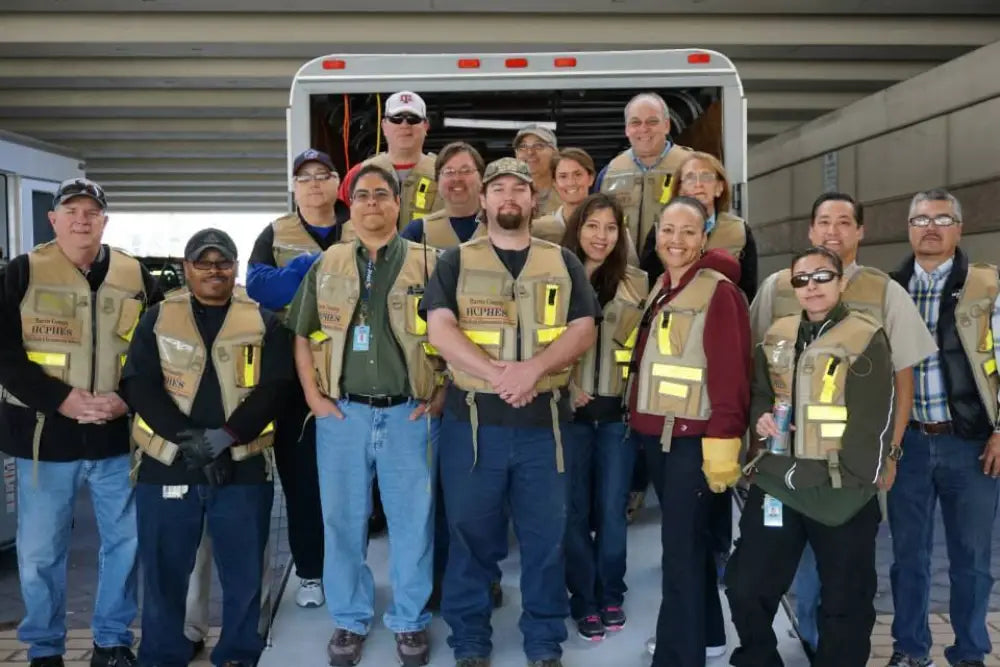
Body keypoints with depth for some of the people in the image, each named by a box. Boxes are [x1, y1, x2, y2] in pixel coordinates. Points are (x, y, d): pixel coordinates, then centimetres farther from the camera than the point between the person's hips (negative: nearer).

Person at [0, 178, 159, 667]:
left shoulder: (135, 277, 6)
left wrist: (128, 397, -12)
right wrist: (60, 399, -17)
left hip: (117, 435, 2)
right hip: (44, 434, -2)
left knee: (125, 541, 8)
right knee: (40, 550, 6)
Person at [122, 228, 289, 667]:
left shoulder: (265, 322, 7)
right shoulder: (157, 320, 8)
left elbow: (273, 389, -4)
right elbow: (139, 386, -2)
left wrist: (223, 438, -17)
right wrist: (188, 438, -17)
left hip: (243, 467, 0)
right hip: (166, 465, 1)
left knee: (243, 570, 6)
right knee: (164, 570, 7)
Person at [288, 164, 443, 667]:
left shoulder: (429, 264, 1)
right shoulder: (326, 266, 8)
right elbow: (303, 336, 11)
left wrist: (441, 397, -5)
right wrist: (313, 396, 2)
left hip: (409, 413, -2)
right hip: (342, 413, 2)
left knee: (412, 521, 6)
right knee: (343, 520, 9)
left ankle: (410, 622, 22)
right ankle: (349, 620, 25)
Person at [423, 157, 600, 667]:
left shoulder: (563, 263, 10)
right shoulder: (456, 262, 7)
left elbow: (583, 330, 0)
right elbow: (439, 329, -7)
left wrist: (533, 367, -17)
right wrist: (496, 373, -20)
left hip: (544, 421, 1)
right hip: (472, 419, -1)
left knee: (545, 535, 7)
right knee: (471, 534, 7)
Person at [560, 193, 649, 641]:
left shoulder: (635, 284, 6)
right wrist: (565, 390, -10)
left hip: (618, 411, 1)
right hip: (570, 411, -1)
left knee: (612, 509, 7)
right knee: (576, 510, 6)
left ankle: (611, 597, 24)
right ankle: (584, 602, 19)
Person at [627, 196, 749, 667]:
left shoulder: (718, 291, -11)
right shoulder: (660, 288, 13)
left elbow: (730, 372, -17)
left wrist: (722, 442, -22)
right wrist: (637, 419, 15)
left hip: (692, 436, -8)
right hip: (653, 433, 8)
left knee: (680, 547, -5)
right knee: (687, 538, 18)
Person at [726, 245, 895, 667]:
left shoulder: (867, 338, -4)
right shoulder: (777, 336, 11)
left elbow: (874, 420, -9)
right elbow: (757, 391, 23)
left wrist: (862, 479, -16)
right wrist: (760, 416, 1)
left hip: (842, 487, -4)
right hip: (776, 480, 4)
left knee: (845, 601, 10)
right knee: (746, 587, 7)